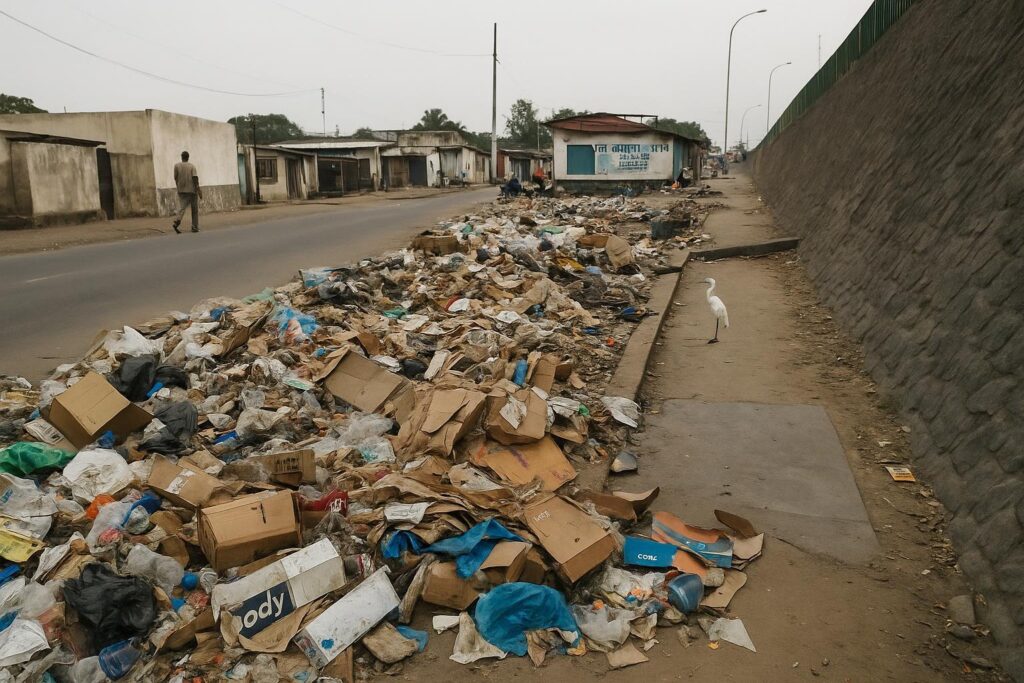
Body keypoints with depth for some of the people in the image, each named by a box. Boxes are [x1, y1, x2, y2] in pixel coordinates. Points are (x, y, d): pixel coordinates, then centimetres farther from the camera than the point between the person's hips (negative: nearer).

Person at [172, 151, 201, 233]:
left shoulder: (177, 165, 4)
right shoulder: (192, 166, -2)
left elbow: (175, 178, 7)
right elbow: (195, 178, -12)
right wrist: (198, 190, -14)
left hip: (181, 190, 2)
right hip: (192, 190, -2)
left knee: (182, 208, -2)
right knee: (194, 209, 9)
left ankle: (176, 221, -28)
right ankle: (195, 227, 10)